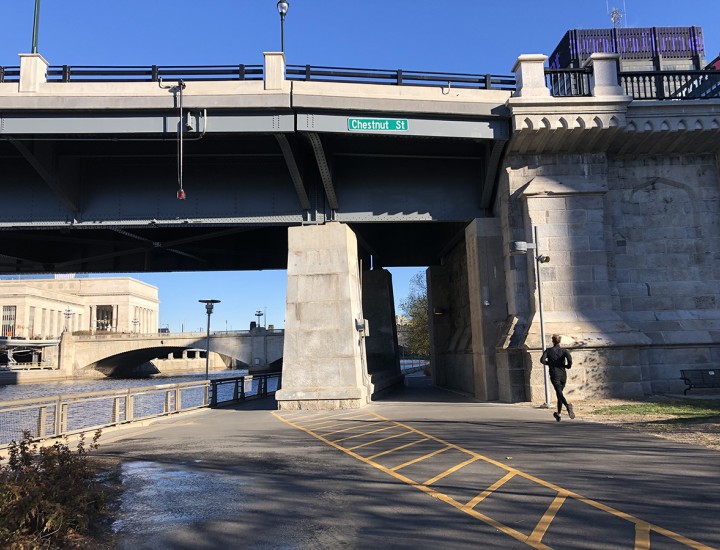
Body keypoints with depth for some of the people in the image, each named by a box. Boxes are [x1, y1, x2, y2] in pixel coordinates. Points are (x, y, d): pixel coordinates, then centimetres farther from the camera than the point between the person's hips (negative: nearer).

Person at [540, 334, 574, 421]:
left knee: (559, 394, -11)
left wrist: (548, 363, 7)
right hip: (563, 375, 3)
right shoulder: (563, 350, 2)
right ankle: (559, 414, 24)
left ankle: (568, 405, -42)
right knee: (559, 393, 17)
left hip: (554, 375, -3)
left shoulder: (548, 351, 0)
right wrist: (568, 365, 0)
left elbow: (542, 360, -13)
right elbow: (569, 357, -18)